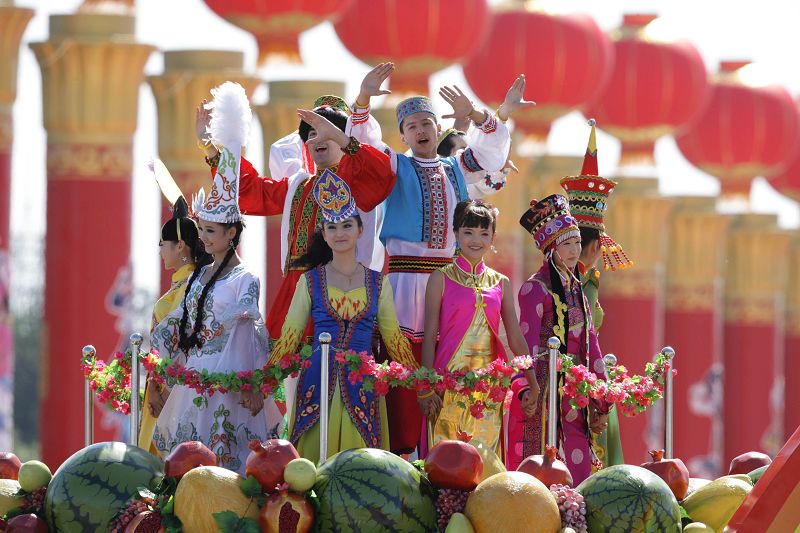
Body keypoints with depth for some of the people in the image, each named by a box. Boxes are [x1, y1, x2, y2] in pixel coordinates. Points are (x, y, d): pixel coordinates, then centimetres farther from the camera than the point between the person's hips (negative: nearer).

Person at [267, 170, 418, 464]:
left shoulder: (377, 283, 9)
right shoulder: (310, 281, 6)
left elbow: (395, 341, 12)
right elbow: (287, 339, 5)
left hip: (362, 387, 1)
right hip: (318, 384, -1)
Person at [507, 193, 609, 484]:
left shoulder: (576, 290, 18)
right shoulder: (536, 288, -6)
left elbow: (590, 347, 20)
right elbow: (528, 342, -18)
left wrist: (601, 405, 17)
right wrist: (526, 386, -34)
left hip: (574, 399, 7)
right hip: (543, 393, -7)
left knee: (577, 474, 3)